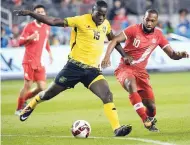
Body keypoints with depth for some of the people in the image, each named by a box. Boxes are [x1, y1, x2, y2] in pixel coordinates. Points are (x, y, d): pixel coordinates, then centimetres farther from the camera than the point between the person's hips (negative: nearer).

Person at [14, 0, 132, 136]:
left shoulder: (106, 24, 4)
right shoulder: (81, 20, -14)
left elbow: (113, 39, 25)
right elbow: (54, 21, -17)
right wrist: (30, 13, -25)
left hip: (93, 69, 4)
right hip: (75, 66, -3)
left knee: (108, 95, -19)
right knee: (49, 93, 12)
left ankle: (117, 129, -22)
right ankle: (30, 107, 42)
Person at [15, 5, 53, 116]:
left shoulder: (47, 27, 10)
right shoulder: (29, 26, -7)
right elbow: (20, 42, -8)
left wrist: (49, 52, 14)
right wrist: (30, 38, -27)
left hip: (39, 62, 6)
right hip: (29, 61, -5)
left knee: (42, 88, -2)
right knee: (28, 86, -10)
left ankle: (24, 99, 22)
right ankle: (19, 109, 5)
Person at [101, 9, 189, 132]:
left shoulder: (158, 35, 2)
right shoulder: (134, 29, -11)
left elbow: (172, 55, 3)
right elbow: (115, 40, -17)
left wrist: (180, 55, -21)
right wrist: (107, 56, -33)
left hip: (140, 71, 4)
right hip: (125, 68, -4)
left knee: (151, 106, -2)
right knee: (131, 84, -38)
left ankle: (151, 121, 35)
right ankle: (146, 120, -35)